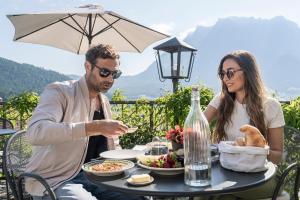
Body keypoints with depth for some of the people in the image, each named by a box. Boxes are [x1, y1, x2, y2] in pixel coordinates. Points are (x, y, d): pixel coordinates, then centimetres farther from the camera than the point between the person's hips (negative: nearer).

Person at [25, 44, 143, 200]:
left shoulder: (104, 102, 13)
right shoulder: (59, 92, -11)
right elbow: (35, 132, -31)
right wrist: (94, 127, -37)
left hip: (94, 176, 7)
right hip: (54, 181, -7)